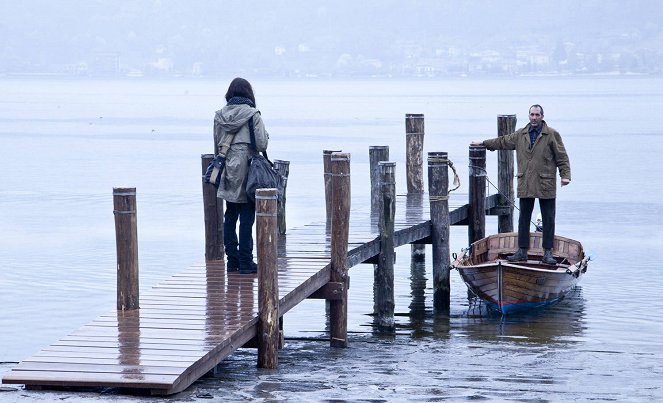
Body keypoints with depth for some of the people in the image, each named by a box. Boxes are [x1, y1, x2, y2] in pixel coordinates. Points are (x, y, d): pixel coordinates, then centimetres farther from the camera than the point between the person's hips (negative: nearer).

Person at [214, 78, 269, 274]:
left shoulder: (220, 116, 5)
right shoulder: (252, 115, -9)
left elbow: (217, 146, 10)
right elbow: (261, 145, -11)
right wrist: (266, 135, 10)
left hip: (227, 174, 5)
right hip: (246, 171, -5)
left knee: (230, 217, 11)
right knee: (247, 218, -2)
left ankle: (232, 260, 13)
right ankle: (245, 262, -2)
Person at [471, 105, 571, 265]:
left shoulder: (552, 135, -1)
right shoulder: (520, 135, 11)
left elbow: (562, 157, -2)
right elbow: (502, 142, 25)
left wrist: (565, 175, -11)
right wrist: (483, 143, 31)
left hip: (546, 185, -4)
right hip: (525, 185, 4)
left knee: (548, 219, -1)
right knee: (524, 219, 8)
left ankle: (547, 253, 4)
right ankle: (522, 251, 14)